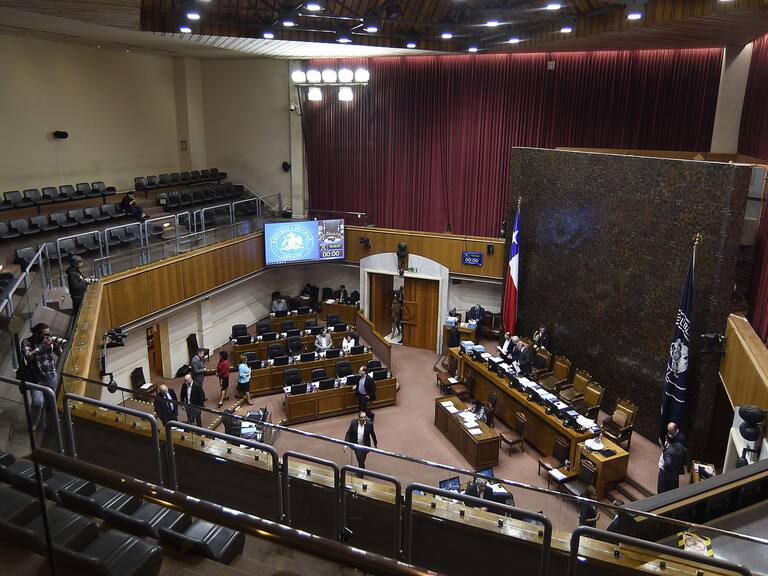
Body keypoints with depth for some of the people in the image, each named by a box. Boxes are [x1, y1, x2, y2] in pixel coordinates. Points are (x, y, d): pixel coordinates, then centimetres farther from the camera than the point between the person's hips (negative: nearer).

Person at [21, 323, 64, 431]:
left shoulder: (49, 340, -2)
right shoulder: (27, 342, -10)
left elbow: (59, 353, 1)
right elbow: (27, 356, -26)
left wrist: (57, 345, -20)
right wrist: (42, 346, -31)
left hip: (51, 377, 3)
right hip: (36, 379, -3)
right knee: (38, 402, -14)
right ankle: (34, 423, 14)